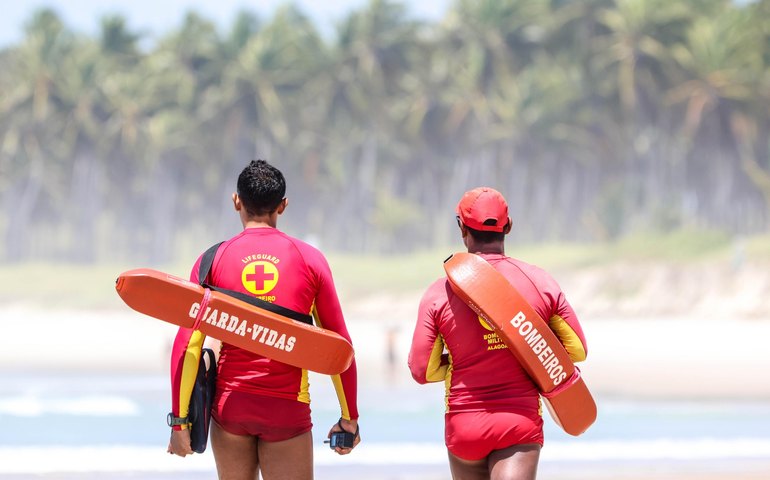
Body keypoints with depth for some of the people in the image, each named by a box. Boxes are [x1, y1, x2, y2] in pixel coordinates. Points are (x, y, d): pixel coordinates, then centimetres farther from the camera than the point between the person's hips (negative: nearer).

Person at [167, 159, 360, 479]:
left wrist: (179, 420, 0)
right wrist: (349, 418, 10)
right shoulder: (310, 260, 2)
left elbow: (187, 345, -4)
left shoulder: (214, 260, 2)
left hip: (230, 403, 1)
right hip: (288, 410, -1)